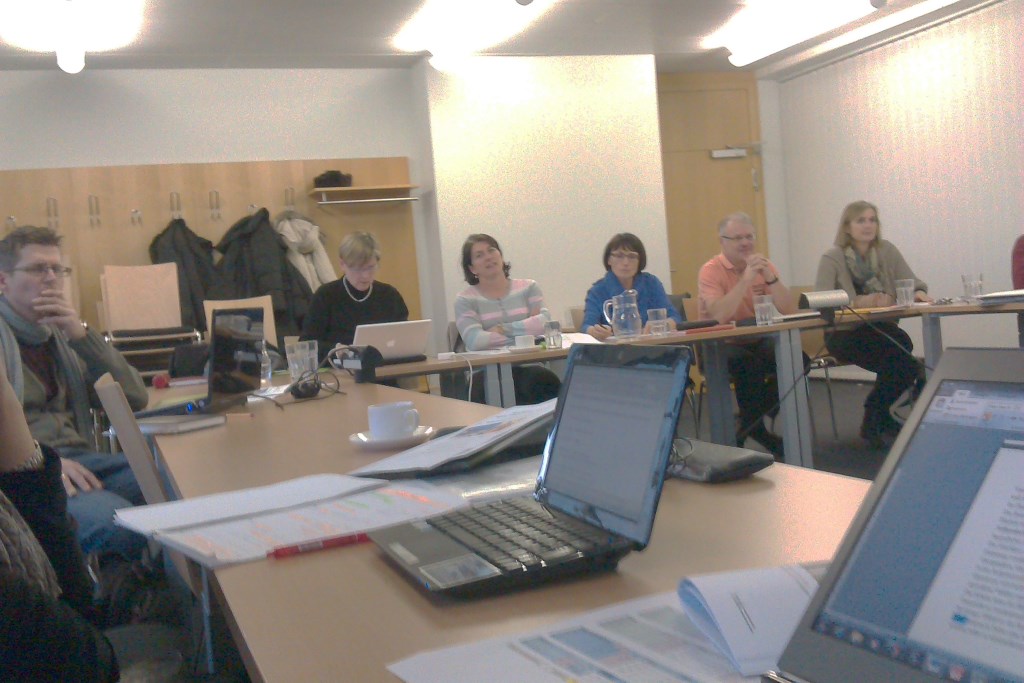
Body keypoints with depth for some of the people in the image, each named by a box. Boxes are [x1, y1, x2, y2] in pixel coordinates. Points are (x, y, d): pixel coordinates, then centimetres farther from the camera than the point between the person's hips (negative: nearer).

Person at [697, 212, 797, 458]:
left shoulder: (764, 265, 5)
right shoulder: (711, 271, -9)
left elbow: (788, 310, -5)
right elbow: (719, 316, -25)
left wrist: (769, 276, -18)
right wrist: (746, 279, -26)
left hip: (758, 341, 5)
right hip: (721, 345, -5)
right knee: (748, 363, -35)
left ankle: (750, 422, -2)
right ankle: (756, 428, -13)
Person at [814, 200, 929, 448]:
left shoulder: (887, 251, 8)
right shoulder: (833, 258, -5)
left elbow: (912, 284, 5)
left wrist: (919, 294, -19)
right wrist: (860, 302, -28)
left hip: (881, 328, 5)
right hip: (845, 334, -4)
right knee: (899, 359, -29)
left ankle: (876, 416, -1)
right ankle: (876, 417, -5)